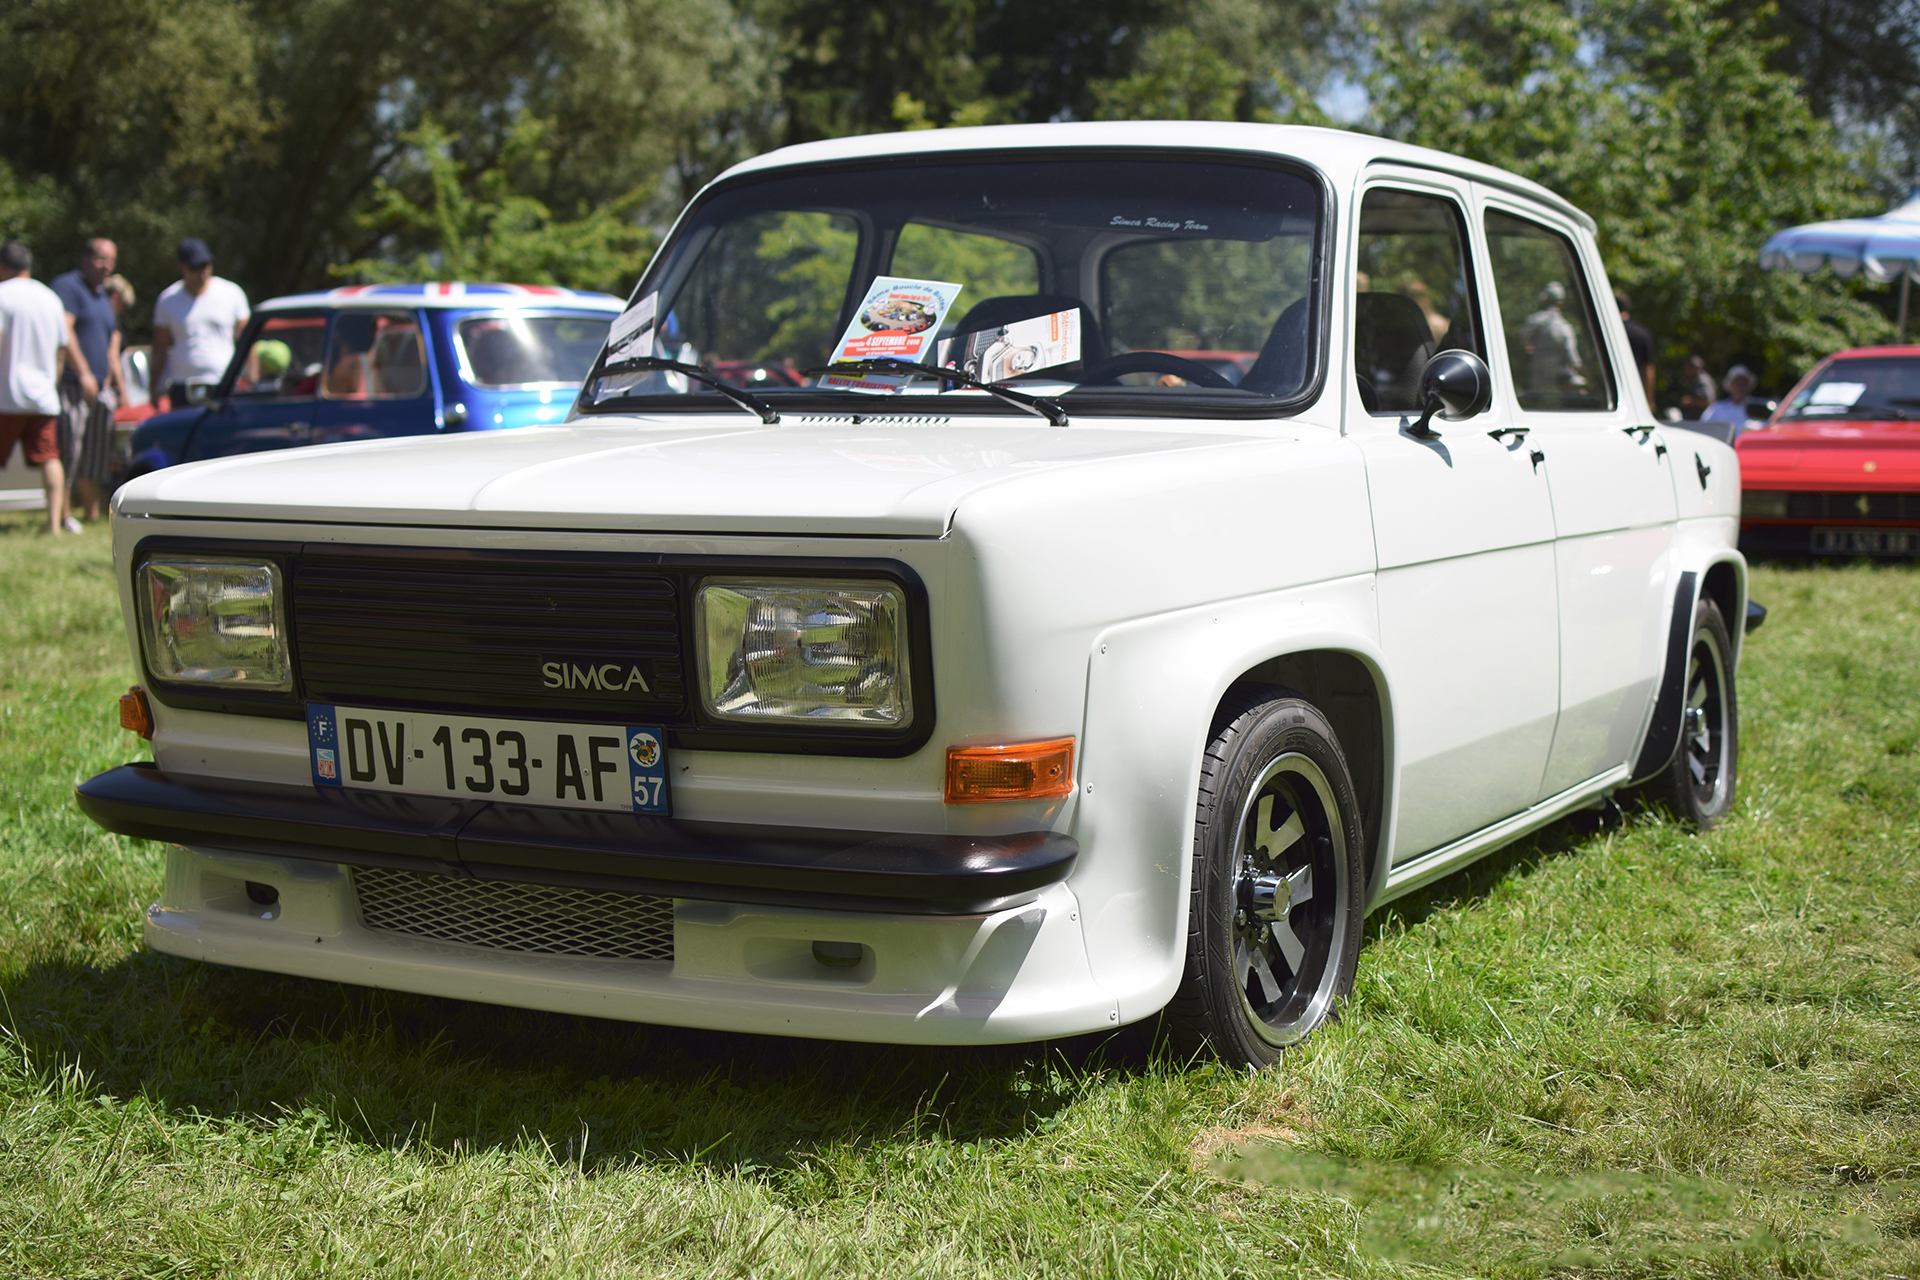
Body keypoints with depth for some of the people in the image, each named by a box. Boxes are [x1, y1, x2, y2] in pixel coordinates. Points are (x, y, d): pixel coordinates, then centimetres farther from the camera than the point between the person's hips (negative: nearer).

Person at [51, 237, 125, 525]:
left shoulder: (105, 298, 22)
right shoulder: (67, 286, -6)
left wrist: (118, 384, 23)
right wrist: (84, 373, -24)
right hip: (70, 384, -8)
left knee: (98, 454, 9)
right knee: (68, 450, -13)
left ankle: (92, 513, 18)